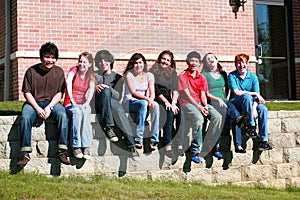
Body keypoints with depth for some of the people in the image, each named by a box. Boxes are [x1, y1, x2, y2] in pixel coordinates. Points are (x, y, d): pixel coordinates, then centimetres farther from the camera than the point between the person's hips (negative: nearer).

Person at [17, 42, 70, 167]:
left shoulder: (59, 72, 2)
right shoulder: (31, 71, -2)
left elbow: (60, 93, 1)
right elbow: (27, 92, -3)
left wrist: (49, 107, -15)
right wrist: (37, 108, -17)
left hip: (52, 102, 1)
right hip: (33, 102, -1)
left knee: (62, 115, -30)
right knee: (25, 117, -32)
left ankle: (62, 151, -28)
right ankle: (25, 153, -28)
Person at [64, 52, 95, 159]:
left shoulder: (91, 76, 10)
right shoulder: (74, 70, 0)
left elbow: (91, 90, -10)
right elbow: (68, 81, -23)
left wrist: (87, 103, -30)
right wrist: (72, 99, -37)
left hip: (83, 104, 2)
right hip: (70, 104, -2)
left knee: (85, 113, -33)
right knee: (77, 113, -35)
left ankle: (86, 146, -37)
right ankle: (76, 146, -34)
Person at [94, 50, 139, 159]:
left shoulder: (117, 77, 19)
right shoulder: (94, 75, 20)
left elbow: (118, 96, 5)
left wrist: (108, 88, -13)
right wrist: (96, 87, -19)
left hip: (112, 105, 1)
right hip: (98, 106, -1)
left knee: (117, 106, -37)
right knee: (105, 91, -33)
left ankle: (131, 145, -44)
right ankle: (108, 127, -43)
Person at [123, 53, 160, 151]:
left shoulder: (149, 75, 8)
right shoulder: (129, 74, -4)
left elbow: (152, 93, 1)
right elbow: (133, 92, -14)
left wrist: (151, 100, -23)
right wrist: (147, 98, -28)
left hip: (144, 102, 4)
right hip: (129, 102, -4)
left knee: (155, 106, -29)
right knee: (143, 103, -36)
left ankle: (154, 140, -31)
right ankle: (138, 139, -38)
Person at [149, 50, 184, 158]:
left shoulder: (173, 73, 18)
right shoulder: (153, 71, 5)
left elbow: (175, 89, 4)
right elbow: (155, 90, -5)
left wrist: (173, 102, -15)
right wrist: (166, 102, -17)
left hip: (169, 100, 4)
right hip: (157, 100, -3)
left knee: (179, 111, -28)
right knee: (170, 112, -33)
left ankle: (179, 144, -33)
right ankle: (167, 144, -35)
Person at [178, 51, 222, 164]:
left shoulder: (201, 78, 16)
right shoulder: (182, 76, 0)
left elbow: (203, 94, 9)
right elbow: (187, 95, -8)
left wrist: (205, 106, -12)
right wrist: (198, 107, -18)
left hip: (200, 103, 6)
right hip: (187, 104, -6)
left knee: (217, 117, -21)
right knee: (198, 118, -36)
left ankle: (210, 146, -12)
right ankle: (195, 151, -28)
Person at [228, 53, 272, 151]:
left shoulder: (253, 77, 6)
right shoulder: (232, 76, -3)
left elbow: (257, 96, -3)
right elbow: (236, 92, -15)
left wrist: (254, 108, -22)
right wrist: (254, 93, -16)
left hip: (250, 103, 4)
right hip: (235, 103, -3)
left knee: (263, 109, -26)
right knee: (246, 96, -35)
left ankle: (263, 141, -28)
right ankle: (250, 126, -34)